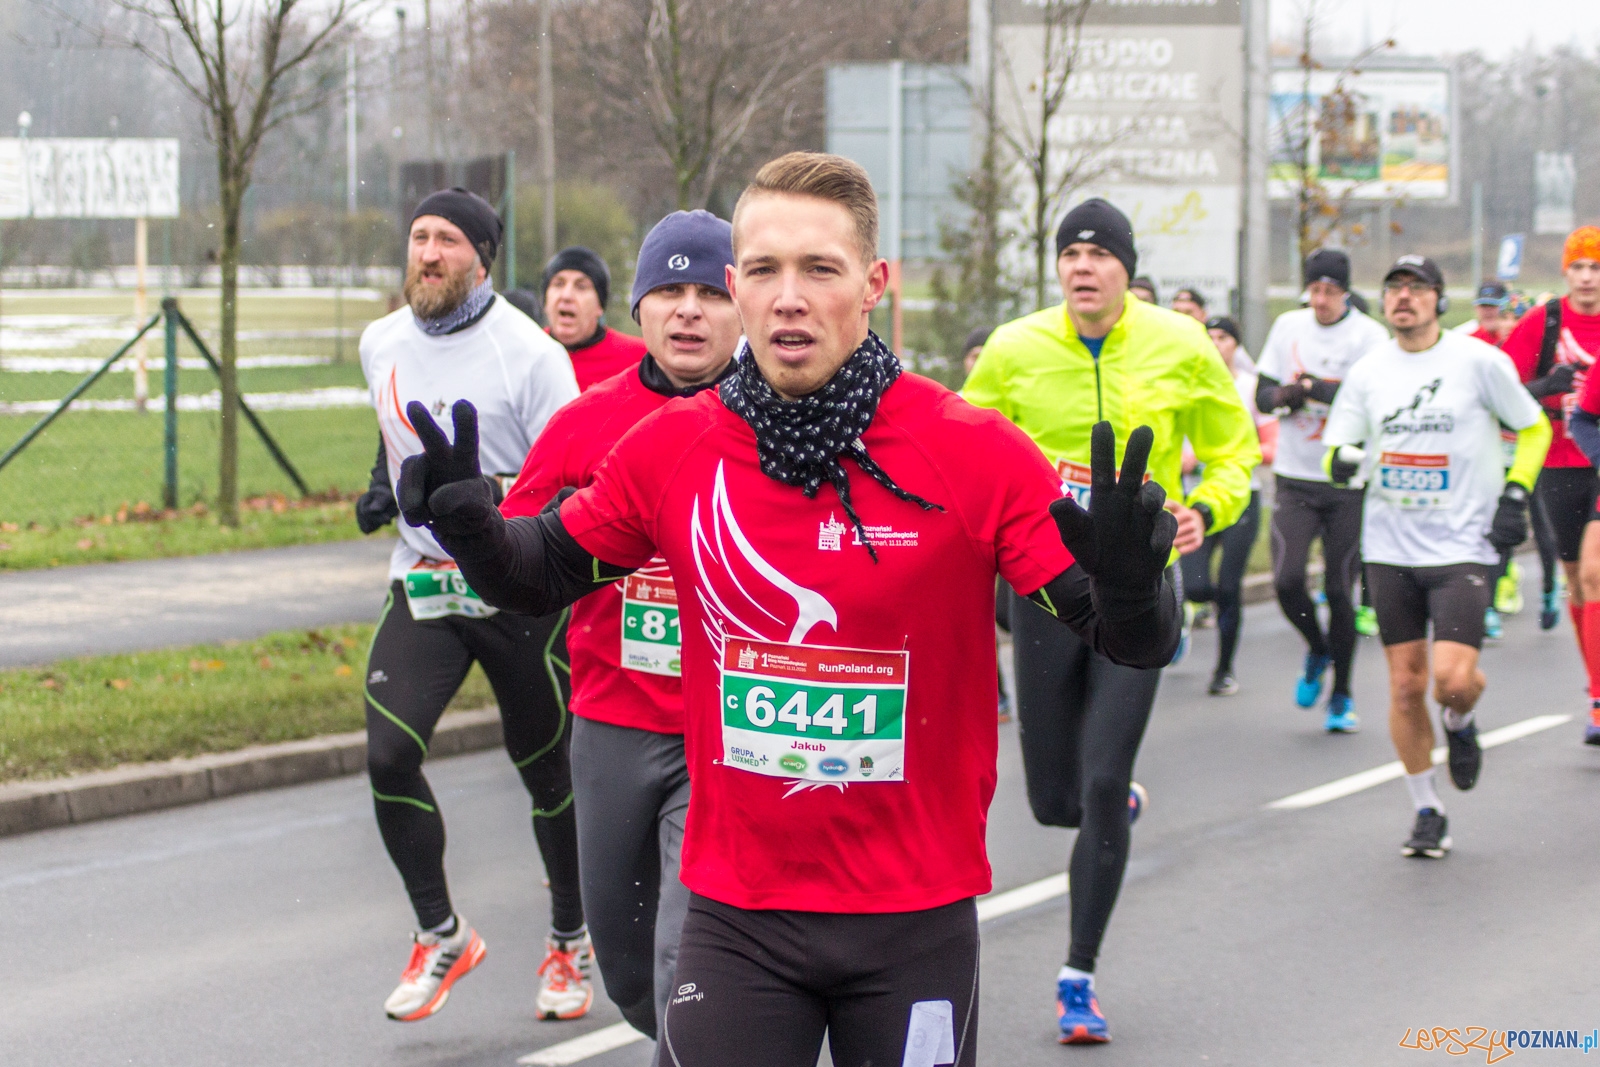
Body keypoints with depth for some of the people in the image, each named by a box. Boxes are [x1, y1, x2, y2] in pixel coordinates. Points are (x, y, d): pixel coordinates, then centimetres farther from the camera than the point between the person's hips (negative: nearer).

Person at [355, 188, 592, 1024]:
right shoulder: (381, 343, 6)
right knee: (388, 753, -15)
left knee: (547, 770, 8)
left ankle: (569, 944, 29)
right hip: (421, 583, 4)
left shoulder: (528, 352, -12)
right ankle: (440, 934, 3)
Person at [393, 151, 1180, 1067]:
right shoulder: (673, 450, -3)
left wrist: (1128, 578, -33)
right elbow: (543, 576, 12)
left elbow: (1135, 644, -10)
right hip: (737, 912, 1)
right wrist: (468, 522, -9)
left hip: (918, 916, -1)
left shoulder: (977, 454, -11)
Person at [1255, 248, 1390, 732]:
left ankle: (1341, 696, 17)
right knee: (1287, 579, -11)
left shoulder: (1368, 335, -6)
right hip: (1294, 479, 3)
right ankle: (1318, 651, 21)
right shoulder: (1288, 327, 7)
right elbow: (1262, 393, 12)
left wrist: (1316, 389, -25)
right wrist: (1282, 396, -10)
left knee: (1339, 588, 0)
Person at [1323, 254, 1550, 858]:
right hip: (1390, 549, 3)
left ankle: (1460, 724, 21)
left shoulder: (1479, 361, -4)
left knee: (1454, 678, -16)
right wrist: (1342, 460, -14)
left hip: (1463, 546, -3)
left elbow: (1535, 429, 8)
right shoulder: (1368, 372, 4)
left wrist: (1515, 494, -3)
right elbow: (1336, 445, 9)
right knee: (1406, 686, 3)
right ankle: (1427, 813, 17)